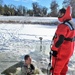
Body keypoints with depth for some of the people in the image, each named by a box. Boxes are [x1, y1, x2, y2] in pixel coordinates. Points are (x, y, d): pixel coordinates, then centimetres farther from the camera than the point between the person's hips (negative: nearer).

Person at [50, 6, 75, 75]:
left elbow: (59, 39, -27)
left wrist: (54, 49, -17)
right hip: (69, 50, 9)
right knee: (63, 67, 21)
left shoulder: (63, 26, -23)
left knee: (56, 68, 4)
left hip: (61, 51, -9)